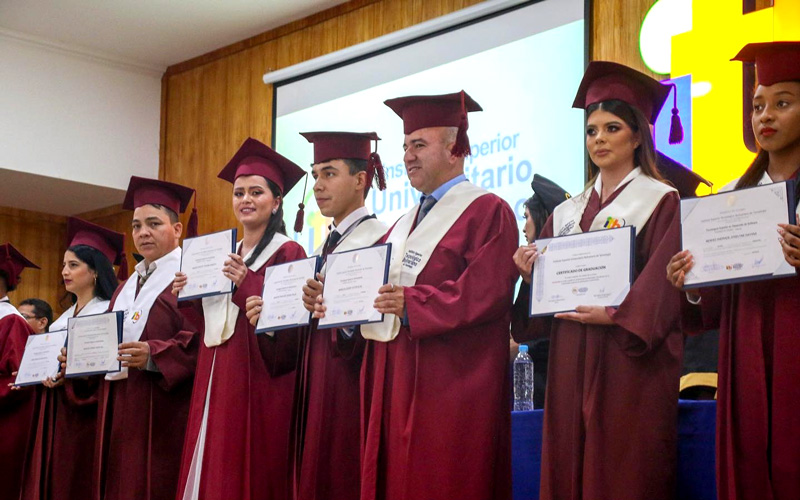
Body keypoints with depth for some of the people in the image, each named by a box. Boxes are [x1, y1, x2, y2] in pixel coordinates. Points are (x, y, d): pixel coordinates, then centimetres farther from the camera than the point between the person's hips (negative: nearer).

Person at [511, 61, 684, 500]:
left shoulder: (662, 202, 1)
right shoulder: (567, 212, 17)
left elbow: (663, 283, -10)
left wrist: (616, 314, -21)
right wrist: (532, 275, -4)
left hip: (631, 359, -5)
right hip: (570, 360, 5)